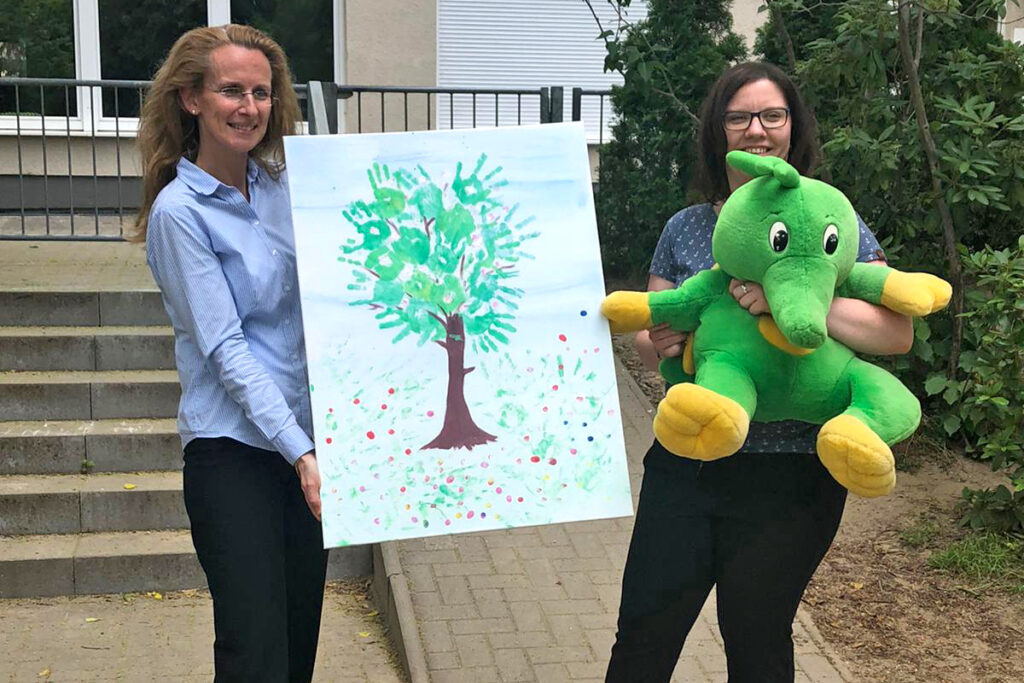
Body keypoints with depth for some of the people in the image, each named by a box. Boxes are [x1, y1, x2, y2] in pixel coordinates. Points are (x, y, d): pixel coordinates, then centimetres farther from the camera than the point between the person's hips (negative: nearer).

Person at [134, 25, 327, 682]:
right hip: (234, 449, -6)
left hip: (312, 435, 6)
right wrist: (300, 452, -20)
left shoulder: (283, 185, 8)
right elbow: (226, 349, -14)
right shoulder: (178, 212, -9)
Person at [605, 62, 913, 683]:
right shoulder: (686, 229, 7)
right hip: (684, 466, 3)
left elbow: (897, 333, -14)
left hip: (786, 476, -3)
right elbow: (648, 339, 14)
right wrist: (657, 343, -11)